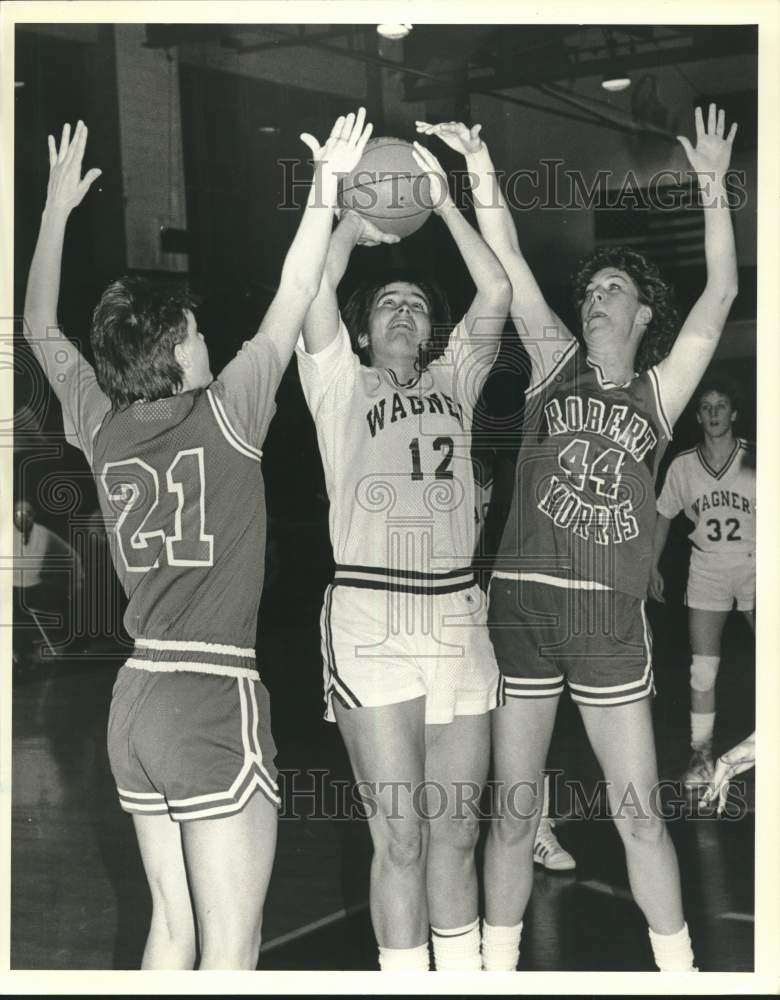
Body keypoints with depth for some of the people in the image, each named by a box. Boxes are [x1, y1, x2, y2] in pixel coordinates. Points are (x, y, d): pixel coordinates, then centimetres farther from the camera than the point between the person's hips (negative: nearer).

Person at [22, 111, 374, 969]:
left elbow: (39, 328, 19)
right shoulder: (224, 414, -9)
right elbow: (293, 301, -5)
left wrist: (57, 205, 24)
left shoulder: (101, 425, 5)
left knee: (172, 923, 17)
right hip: (217, 697, -7)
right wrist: (326, 185, 1)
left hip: (138, 697, 7)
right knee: (231, 942, 1)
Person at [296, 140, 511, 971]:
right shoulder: (340, 386, 10)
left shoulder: (454, 383, 18)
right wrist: (353, 223, 7)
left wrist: (443, 205, 5)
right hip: (371, 622, -3)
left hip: (457, 618, 4)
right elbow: (314, 288, -5)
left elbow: (496, 293, 6)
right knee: (400, 838, 0)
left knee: (455, 832, 9)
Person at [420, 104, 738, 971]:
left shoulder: (657, 393, 10)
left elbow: (721, 294, 2)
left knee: (639, 814, 5)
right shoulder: (556, 368, 10)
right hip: (522, 605, 0)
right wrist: (480, 172, -7)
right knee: (514, 810, 7)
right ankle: (498, 966, 21)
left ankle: (678, 968, 20)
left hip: (609, 617, 0)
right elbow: (510, 269, 1)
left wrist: (713, 188, -3)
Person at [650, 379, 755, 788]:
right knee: (703, 668, 2)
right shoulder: (683, 466, -2)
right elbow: (664, 514, 9)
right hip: (707, 570, 1)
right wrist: (652, 566, 9)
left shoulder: (755, 460, -9)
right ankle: (701, 752, 13)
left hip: (753, 566, -1)